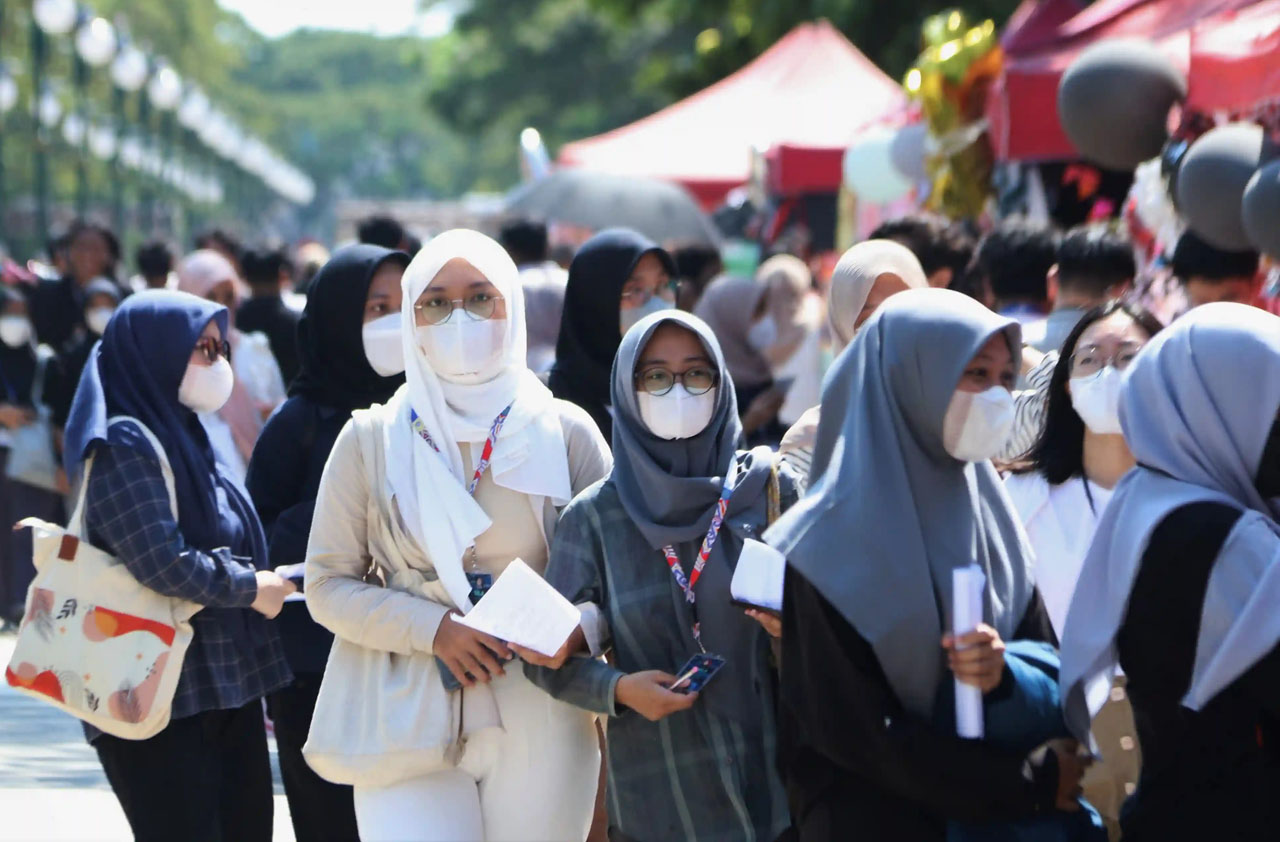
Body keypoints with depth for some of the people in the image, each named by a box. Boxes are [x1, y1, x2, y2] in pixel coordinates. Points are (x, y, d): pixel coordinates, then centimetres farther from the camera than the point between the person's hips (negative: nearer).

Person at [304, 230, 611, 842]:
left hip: (541, 727, 1)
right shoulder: (370, 440, 5)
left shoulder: (566, 432, 5)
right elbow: (328, 586, 3)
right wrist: (434, 629, -12)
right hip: (410, 728, -1)